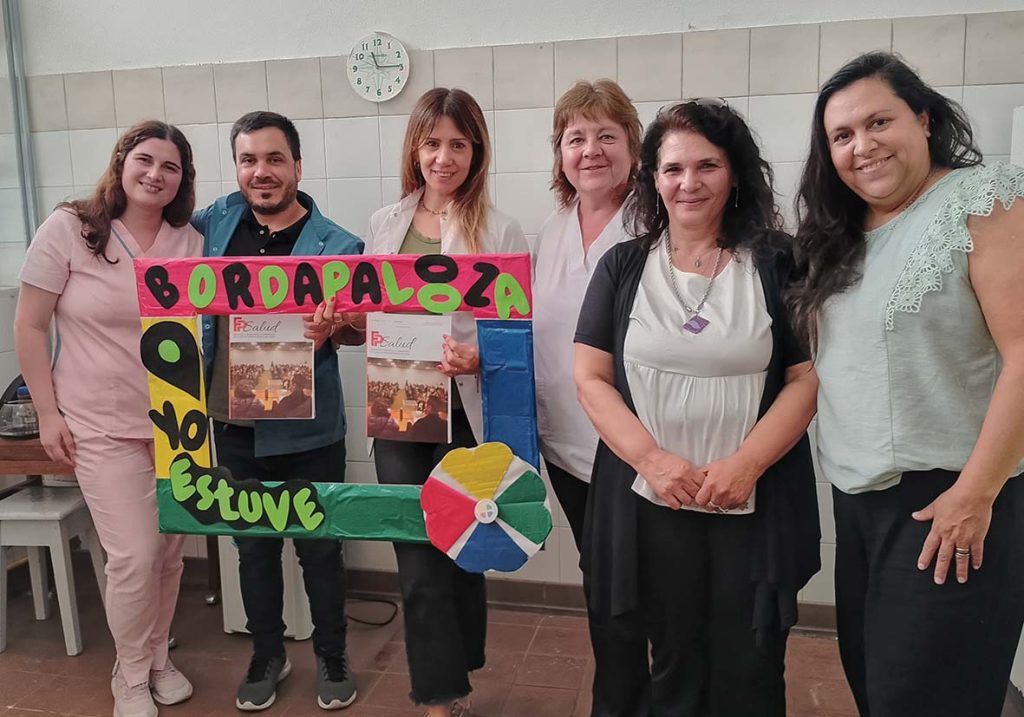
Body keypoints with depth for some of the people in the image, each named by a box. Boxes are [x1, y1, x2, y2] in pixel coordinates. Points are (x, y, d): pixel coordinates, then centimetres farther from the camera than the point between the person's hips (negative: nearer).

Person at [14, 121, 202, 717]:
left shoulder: (191, 242, 2)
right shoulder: (68, 229, -7)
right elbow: (29, 327, -3)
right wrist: (47, 412, -6)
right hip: (103, 426, -3)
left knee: (170, 551, 11)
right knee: (134, 557, -5)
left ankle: (158, 657, 35)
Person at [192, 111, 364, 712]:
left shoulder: (337, 245, -9)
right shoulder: (219, 220, 1)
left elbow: (358, 328, -7)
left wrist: (329, 329, -30)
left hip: (306, 433, -3)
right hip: (235, 426, 4)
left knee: (320, 548, 10)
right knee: (254, 547, 18)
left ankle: (332, 656, 32)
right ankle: (268, 654, 38)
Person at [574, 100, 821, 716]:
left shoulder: (776, 264, 1)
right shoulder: (623, 267, 5)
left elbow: (808, 376, -2)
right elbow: (591, 378, 0)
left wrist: (745, 464, -15)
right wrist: (652, 459, -13)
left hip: (755, 508, 0)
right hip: (650, 507, 1)